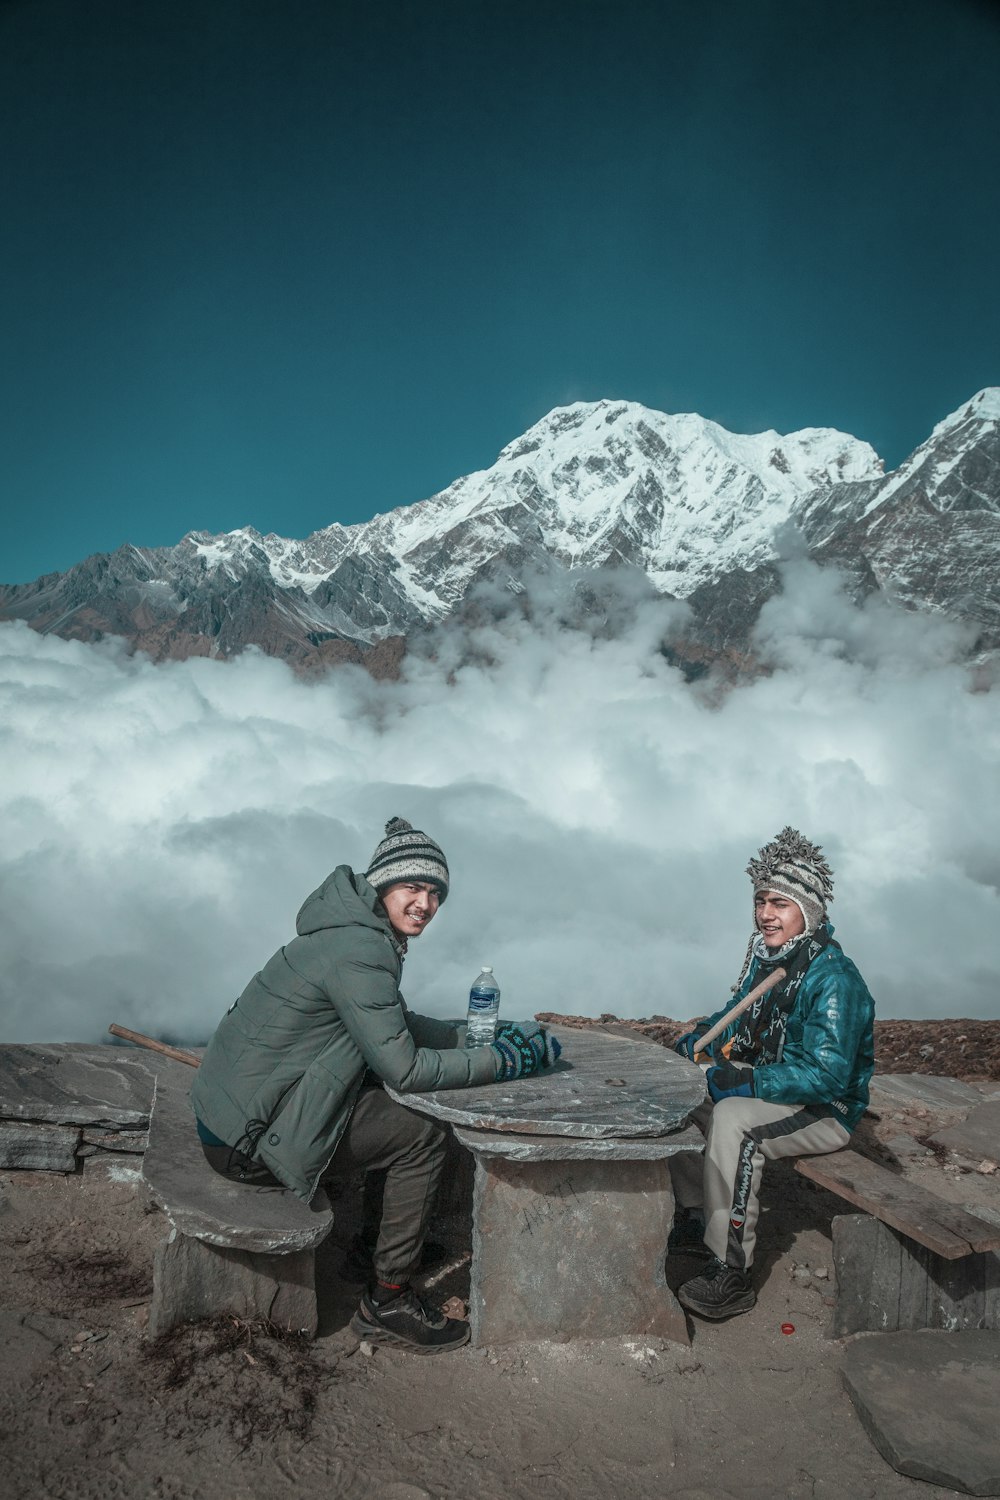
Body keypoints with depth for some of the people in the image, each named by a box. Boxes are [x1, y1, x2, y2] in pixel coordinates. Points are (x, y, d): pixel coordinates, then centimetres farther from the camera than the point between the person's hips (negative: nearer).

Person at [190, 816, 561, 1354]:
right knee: (422, 1134, -7)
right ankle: (386, 1304, 7)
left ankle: (382, 1238, 32)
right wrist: (500, 1062, -15)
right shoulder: (359, 948, -24)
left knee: (396, 1108, 17)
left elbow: (398, 1026, 16)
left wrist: (481, 1035, 9)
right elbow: (403, 1067, -23)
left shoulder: (362, 931, 6)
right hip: (248, 1139, -10)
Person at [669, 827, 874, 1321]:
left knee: (735, 1118, -33)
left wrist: (747, 1082, -32)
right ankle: (696, 1218, 17)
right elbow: (734, 1020, 16)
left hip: (826, 1110, -9)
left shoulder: (834, 978, -24)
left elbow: (827, 1075, -31)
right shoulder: (766, 958, 2)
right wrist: (691, 1044, 0)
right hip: (774, 1085, 9)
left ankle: (731, 1273, -26)